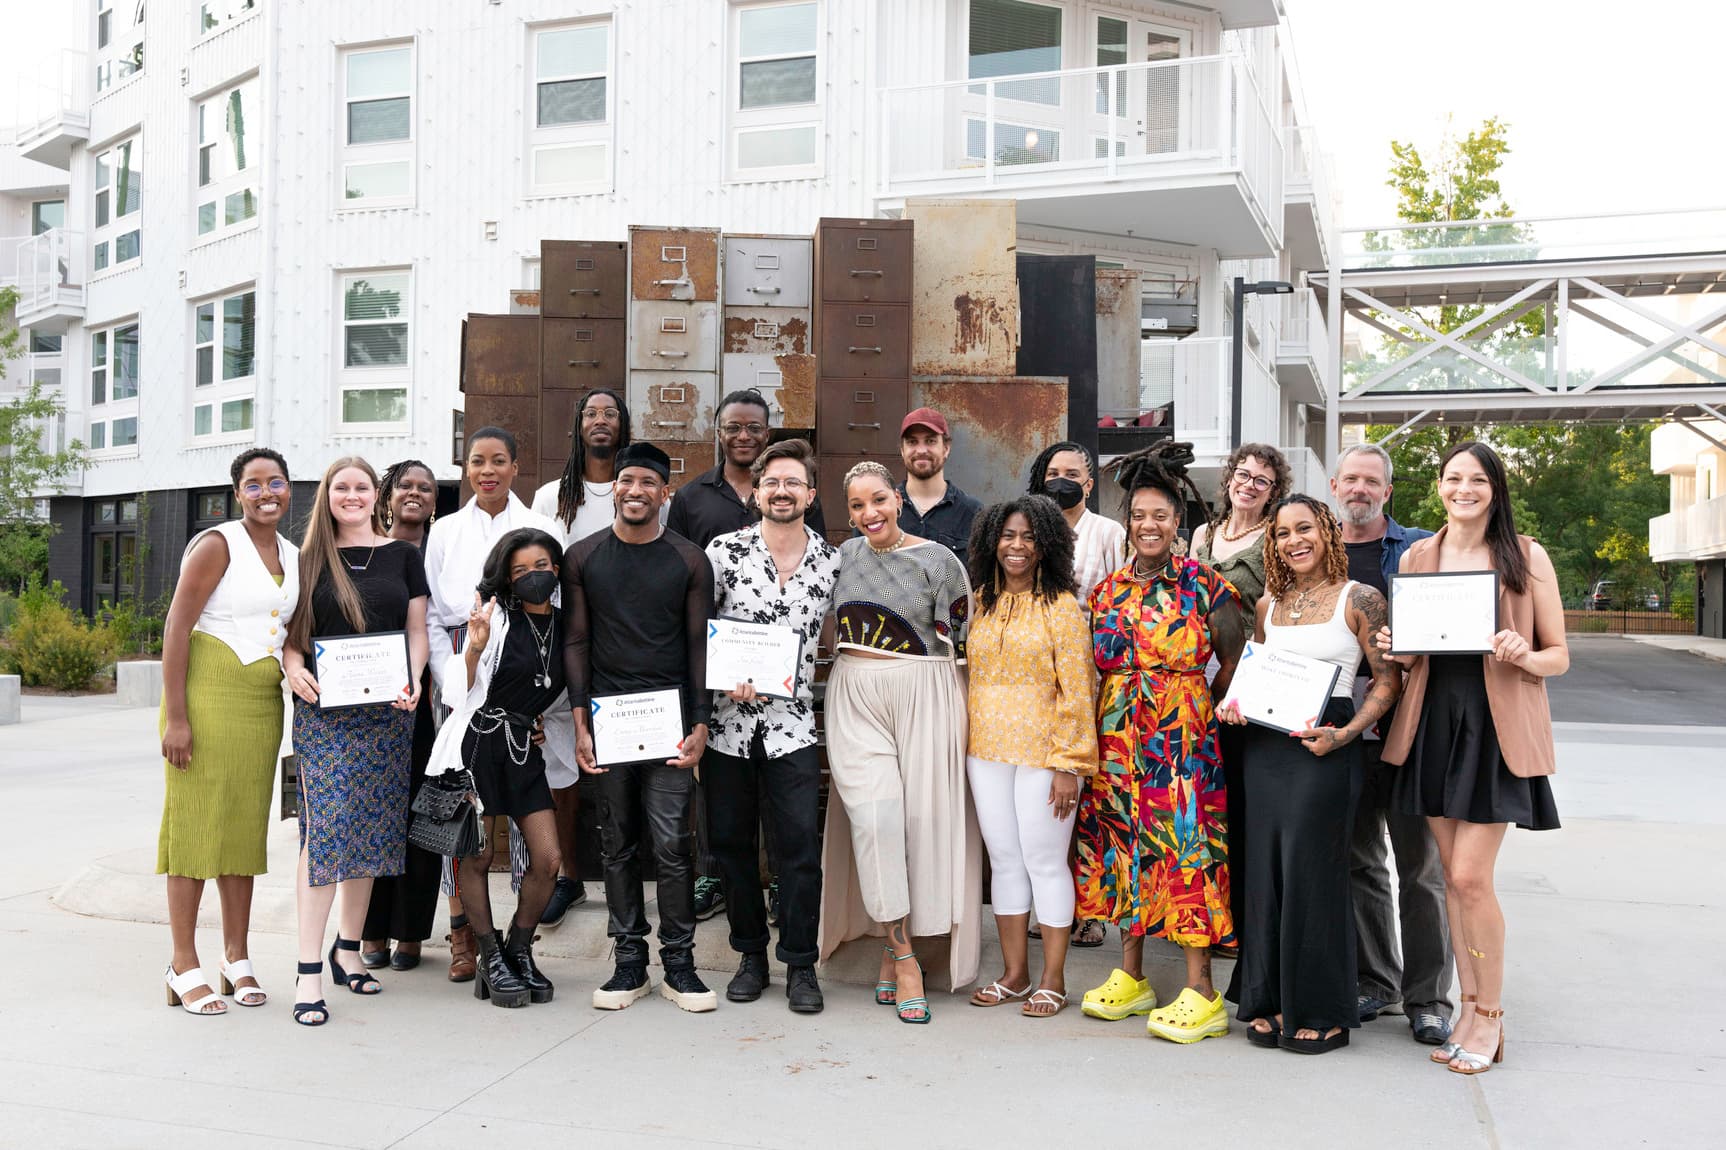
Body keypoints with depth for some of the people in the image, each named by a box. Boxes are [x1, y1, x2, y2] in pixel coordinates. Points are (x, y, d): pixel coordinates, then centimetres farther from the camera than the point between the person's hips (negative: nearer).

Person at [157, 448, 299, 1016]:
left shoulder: (294, 557, 12)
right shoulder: (216, 545, -7)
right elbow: (176, 629, -11)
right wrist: (175, 717, -16)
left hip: (263, 704, 6)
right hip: (206, 694, -6)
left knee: (246, 825, 10)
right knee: (195, 824, -2)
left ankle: (236, 959, 20)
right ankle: (184, 967, 5)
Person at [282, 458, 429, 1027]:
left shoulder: (403, 556, 10)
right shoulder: (310, 559, 8)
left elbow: (417, 631, 9)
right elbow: (292, 634, 10)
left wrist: (413, 682, -7)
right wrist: (294, 669, -10)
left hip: (387, 709, 2)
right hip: (323, 710, -2)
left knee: (372, 828, 7)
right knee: (325, 829, -10)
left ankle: (348, 947, 22)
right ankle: (309, 970, -7)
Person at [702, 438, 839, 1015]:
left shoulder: (831, 562, 5)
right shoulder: (724, 551, -1)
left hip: (792, 723, 0)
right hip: (727, 721, 0)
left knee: (801, 846, -4)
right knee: (732, 843, 8)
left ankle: (800, 965, 11)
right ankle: (751, 956, 24)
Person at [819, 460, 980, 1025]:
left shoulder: (938, 560, -2)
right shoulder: (846, 554, 10)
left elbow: (962, 640, 1)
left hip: (923, 697, -2)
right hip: (855, 698, 2)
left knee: (923, 815, -2)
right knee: (874, 814, -11)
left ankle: (893, 949, 13)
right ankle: (903, 955, -4)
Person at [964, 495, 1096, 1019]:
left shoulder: (1062, 607, -5)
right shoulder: (982, 604, 11)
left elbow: (1077, 691, -8)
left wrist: (1068, 764, -13)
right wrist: (964, 747, 8)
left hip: (1042, 753, -5)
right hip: (987, 752, 5)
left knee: (1045, 861, 1)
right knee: (1004, 860, 11)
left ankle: (1053, 980, 13)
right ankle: (1014, 974, 22)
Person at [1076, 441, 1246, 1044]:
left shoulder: (1204, 584, -4)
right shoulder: (1108, 589, 10)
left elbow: (1234, 656, 3)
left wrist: (1207, 709, 3)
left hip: (1182, 739, -5)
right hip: (1118, 739, 5)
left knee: (1182, 846, -6)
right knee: (1123, 849, 9)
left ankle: (1201, 993, 0)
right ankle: (1130, 977, 21)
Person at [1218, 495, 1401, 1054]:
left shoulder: (1359, 599, -2)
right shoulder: (1267, 605, 13)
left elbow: (1388, 679, -3)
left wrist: (1346, 734, -15)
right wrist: (1233, 706, 2)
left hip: (1323, 747, -5)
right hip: (1263, 744, 5)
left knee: (1312, 872, -3)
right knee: (1264, 871, 5)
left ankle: (1321, 1012, 11)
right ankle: (1271, 1001, 17)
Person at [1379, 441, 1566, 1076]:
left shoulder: (1526, 557, -1)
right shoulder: (1416, 557, 9)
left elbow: (1559, 656, 1)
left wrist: (1524, 656, -20)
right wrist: (1392, 649, -5)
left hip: (1498, 729, -4)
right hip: (1433, 724, 4)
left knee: (1469, 877, -7)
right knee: (1452, 876, 8)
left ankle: (1491, 1015, 11)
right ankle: (1473, 1011, 21)